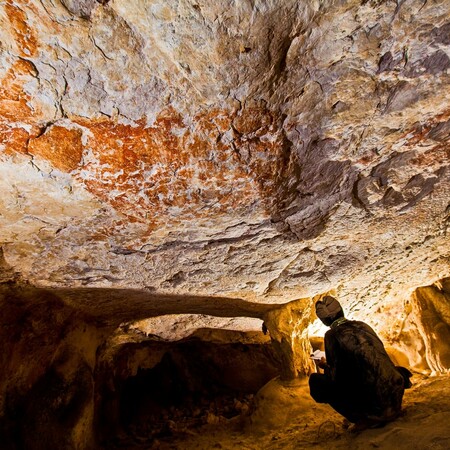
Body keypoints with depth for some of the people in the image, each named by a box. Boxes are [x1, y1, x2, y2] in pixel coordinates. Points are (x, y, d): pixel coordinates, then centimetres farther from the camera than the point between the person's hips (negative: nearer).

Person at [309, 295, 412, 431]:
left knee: (315, 380, 4)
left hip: (373, 401, -7)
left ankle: (365, 417, -1)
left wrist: (325, 366, 12)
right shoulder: (362, 325, 7)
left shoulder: (332, 335, -11)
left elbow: (335, 377, -10)